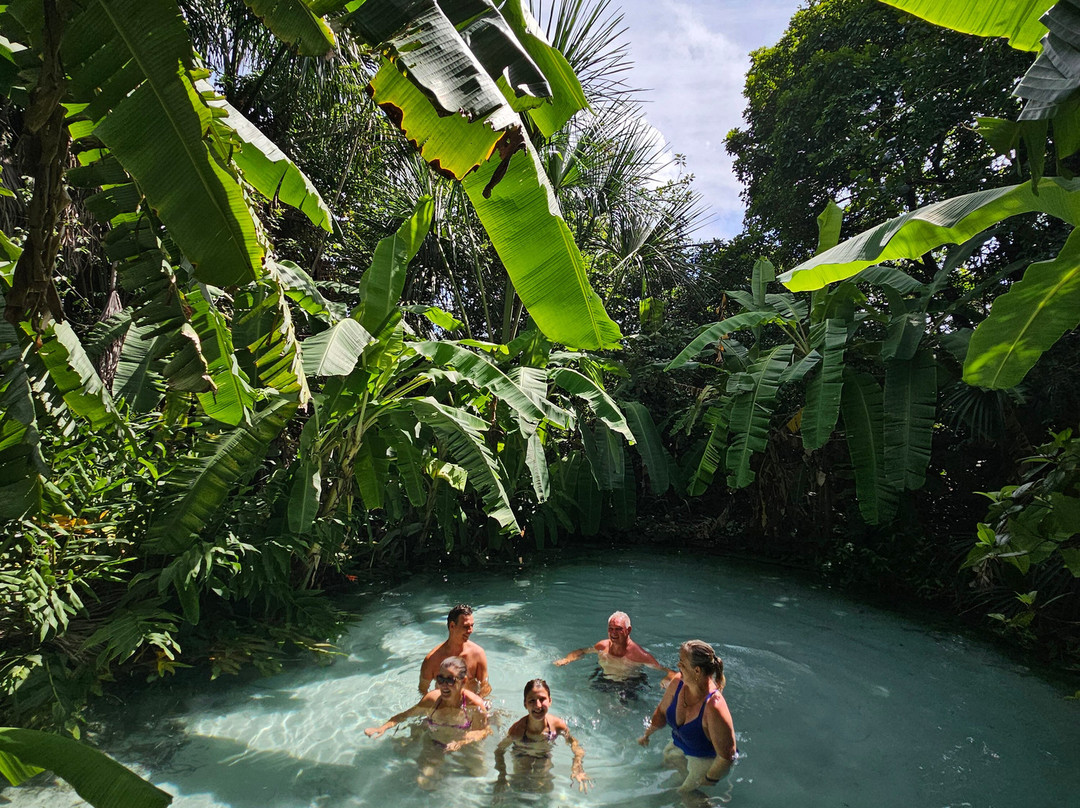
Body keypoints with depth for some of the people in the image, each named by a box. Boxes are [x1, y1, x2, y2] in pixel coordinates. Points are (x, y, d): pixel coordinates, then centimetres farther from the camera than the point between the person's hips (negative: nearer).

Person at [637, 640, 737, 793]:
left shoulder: (713, 707, -42)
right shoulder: (678, 682, -21)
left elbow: (726, 756, -30)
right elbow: (662, 711, 2)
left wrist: (708, 780, -16)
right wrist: (647, 735, 15)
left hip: (707, 758, -7)